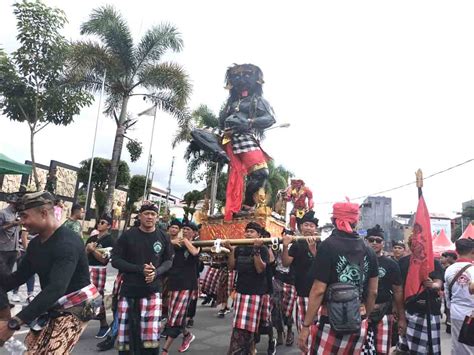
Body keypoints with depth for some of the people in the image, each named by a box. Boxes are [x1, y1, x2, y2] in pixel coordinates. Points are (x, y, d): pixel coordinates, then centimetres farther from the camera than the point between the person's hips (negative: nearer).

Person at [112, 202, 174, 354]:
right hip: (128, 290, 0)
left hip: (152, 291, 1)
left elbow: (168, 261, 10)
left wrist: (157, 272, -11)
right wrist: (139, 269, -15)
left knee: (151, 335, -5)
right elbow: (115, 260, -3)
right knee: (125, 332, 6)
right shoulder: (128, 235, -3)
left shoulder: (163, 238, 2)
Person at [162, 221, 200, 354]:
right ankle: (187, 335, 34)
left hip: (187, 284, -5)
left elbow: (194, 252, -24)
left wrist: (186, 241, -10)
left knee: (175, 316, -7)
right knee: (174, 315, 9)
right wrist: (171, 242, -14)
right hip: (174, 282, 5)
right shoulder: (177, 244, 10)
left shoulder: (196, 245, 0)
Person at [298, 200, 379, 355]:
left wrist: (306, 325, -9)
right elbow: (373, 292, 9)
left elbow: (318, 290, -16)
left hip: (332, 321, -5)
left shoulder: (328, 245, -13)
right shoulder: (368, 251, 3)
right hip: (359, 323, 6)